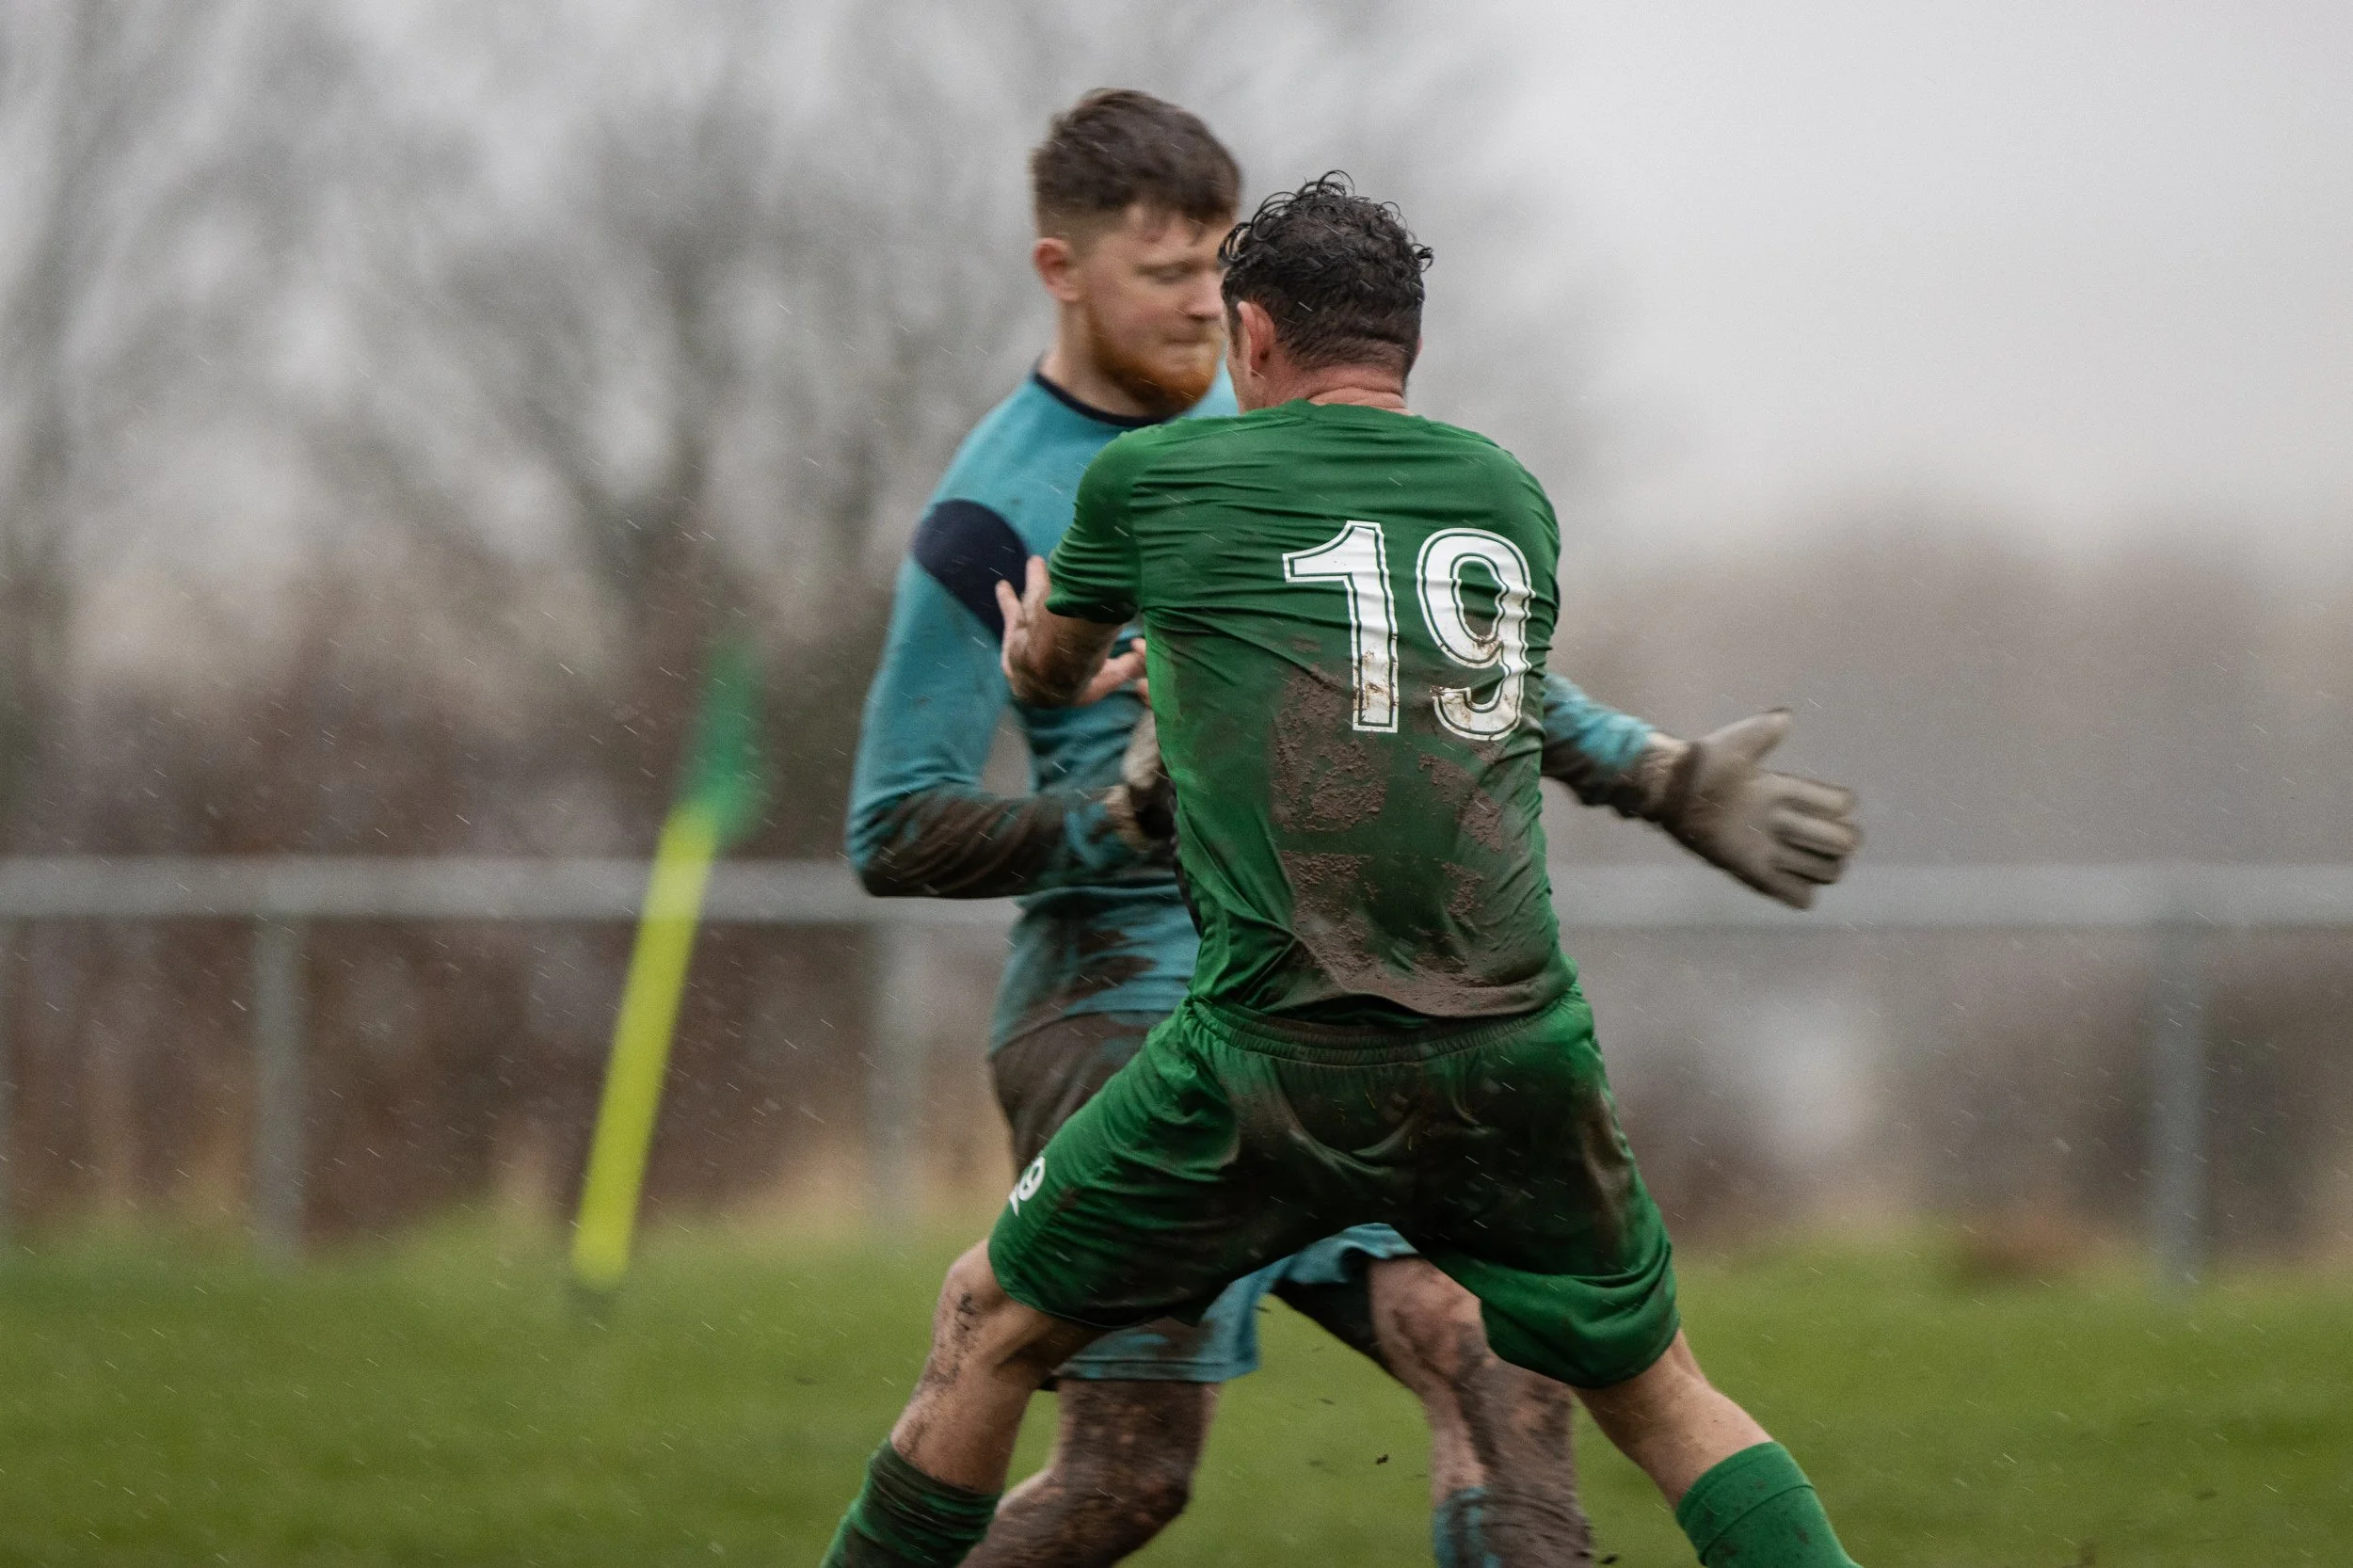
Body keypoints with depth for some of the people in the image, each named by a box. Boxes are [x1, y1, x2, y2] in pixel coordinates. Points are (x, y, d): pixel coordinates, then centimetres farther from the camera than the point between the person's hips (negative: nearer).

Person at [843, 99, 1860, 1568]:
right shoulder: (990, 523, -8)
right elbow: (896, 836, -9)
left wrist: (1666, 780, 16)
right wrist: (1133, 816, -21)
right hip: (1127, 1016, -7)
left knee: (1502, 1367, -12)